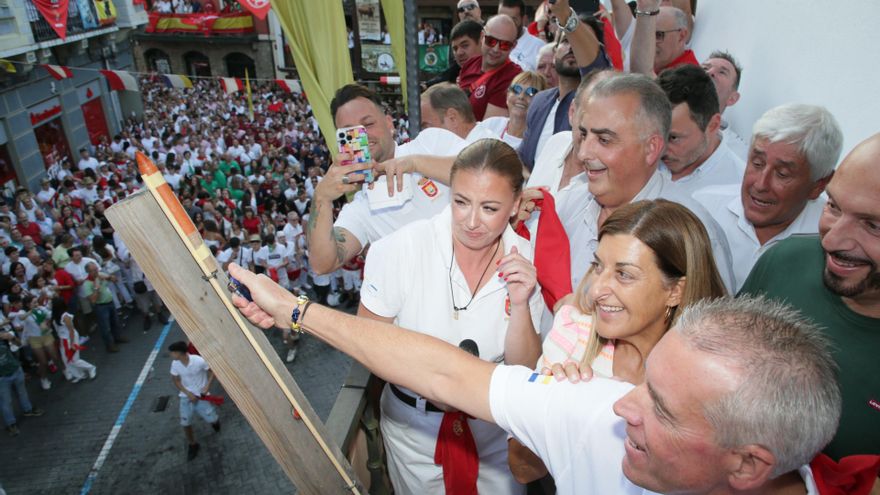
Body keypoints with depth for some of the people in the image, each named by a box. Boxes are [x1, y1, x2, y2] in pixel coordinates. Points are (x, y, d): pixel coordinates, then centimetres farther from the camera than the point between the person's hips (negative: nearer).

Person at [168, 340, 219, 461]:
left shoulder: (199, 361, -26)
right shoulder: (175, 364, -13)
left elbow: (212, 371, -9)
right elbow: (175, 381, 0)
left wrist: (207, 386, -20)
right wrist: (188, 393, -11)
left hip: (201, 395, -3)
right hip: (186, 396, 3)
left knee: (212, 420, -2)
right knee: (185, 423, -3)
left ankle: (214, 420, 38)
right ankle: (192, 445, 23)